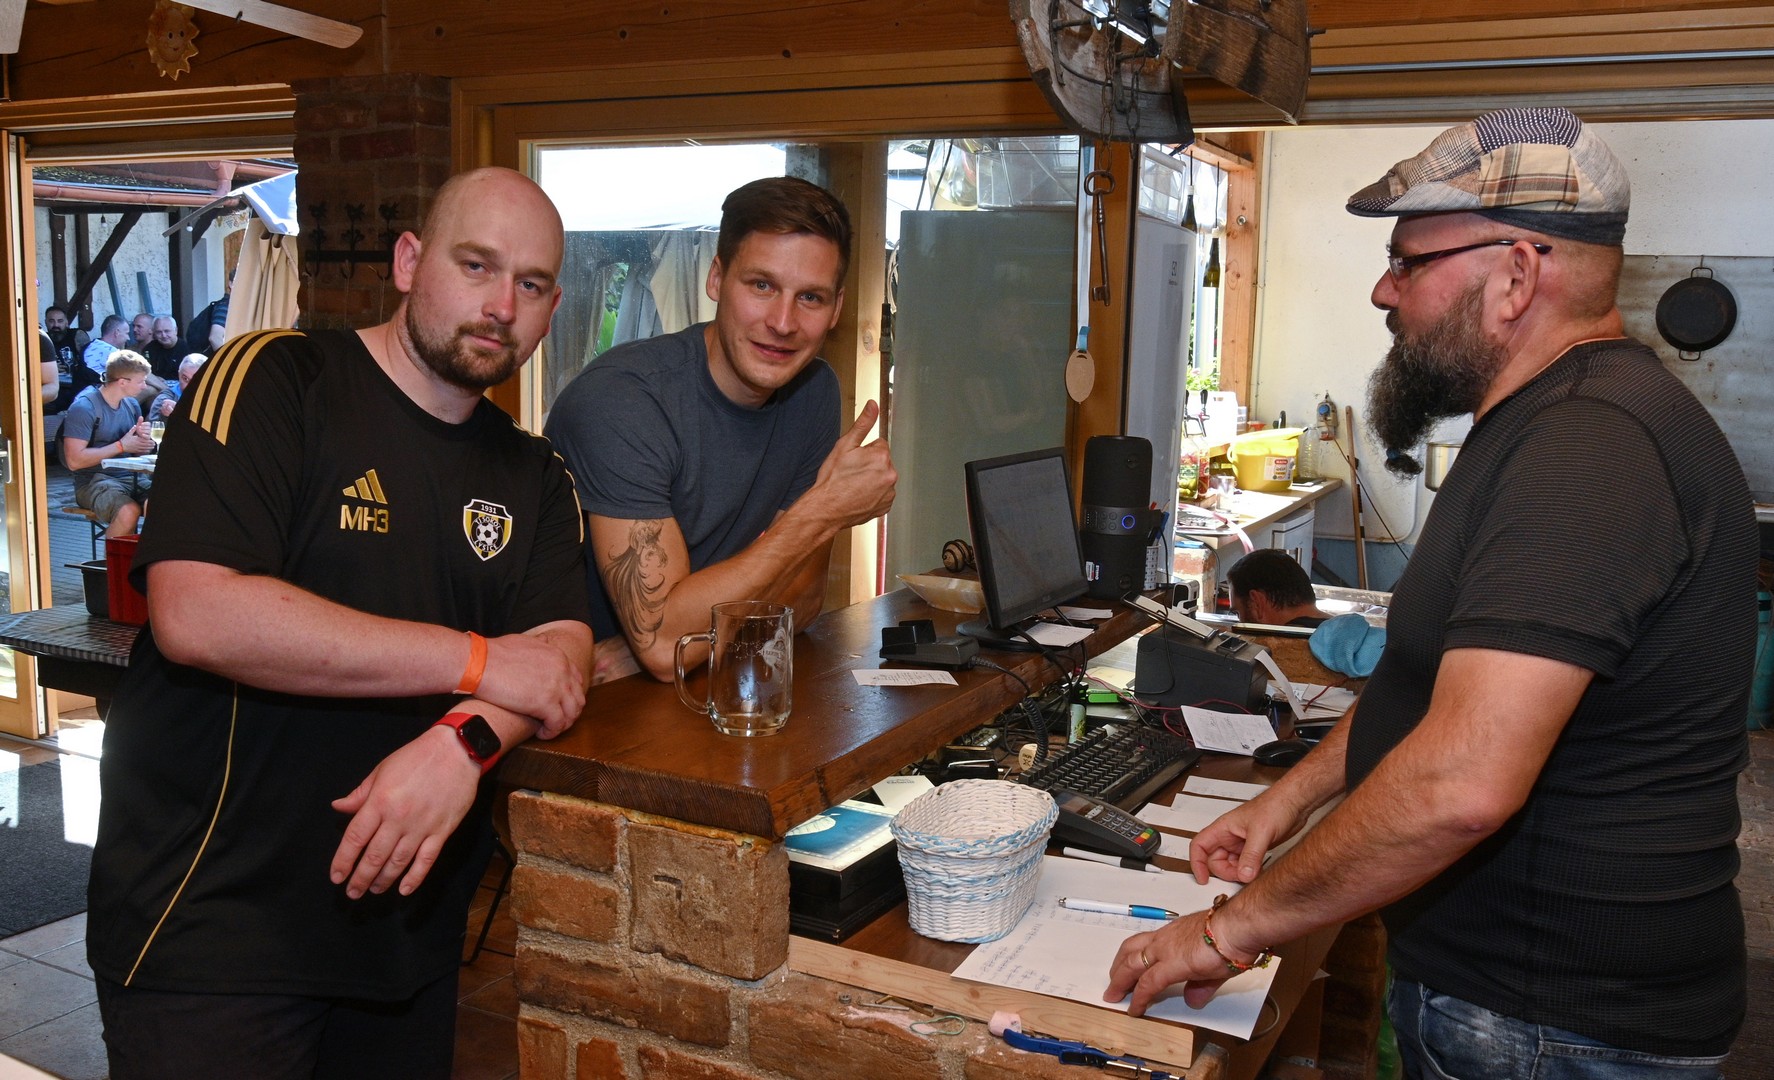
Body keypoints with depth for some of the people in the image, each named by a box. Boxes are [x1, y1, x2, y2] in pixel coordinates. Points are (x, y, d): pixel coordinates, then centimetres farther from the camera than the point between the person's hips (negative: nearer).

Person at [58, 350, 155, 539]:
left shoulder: (132, 404, 13)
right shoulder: (84, 407, -9)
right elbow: (74, 461, -16)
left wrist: (142, 438, 0)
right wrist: (121, 446, -11)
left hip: (132, 476, 6)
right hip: (94, 480, -5)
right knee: (129, 511, -35)